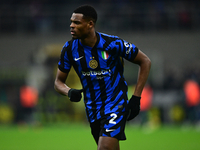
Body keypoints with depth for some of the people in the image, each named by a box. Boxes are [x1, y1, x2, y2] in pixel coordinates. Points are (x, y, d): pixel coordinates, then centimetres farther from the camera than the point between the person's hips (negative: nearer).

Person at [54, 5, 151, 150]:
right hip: (92, 109, 5)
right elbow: (58, 82, 5)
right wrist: (70, 92, -21)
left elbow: (145, 61, -6)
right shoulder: (69, 49, -6)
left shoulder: (113, 44, -18)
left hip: (116, 104, -5)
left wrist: (136, 98, -10)